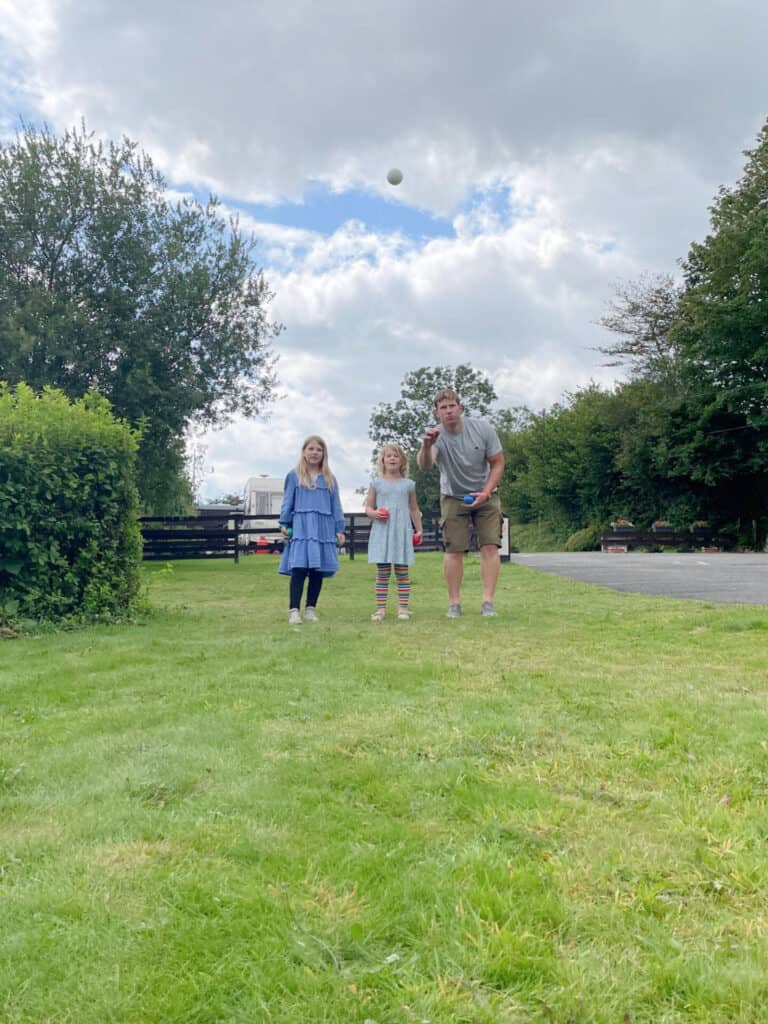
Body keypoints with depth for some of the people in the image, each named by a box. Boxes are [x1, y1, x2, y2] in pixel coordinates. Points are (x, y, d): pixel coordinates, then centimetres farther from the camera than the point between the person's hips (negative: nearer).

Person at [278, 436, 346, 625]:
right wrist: (284, 524, -2)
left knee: (318, 570, 3)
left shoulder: (330, 479, 13)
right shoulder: (294, 476, 7)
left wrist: (339, 529, 8)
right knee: (299, 568, -11)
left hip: (323, 528, 3)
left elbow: (336, 506, 13)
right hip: (301, 528, -3)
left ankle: (311, 609, 12)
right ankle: (294, 610, -10)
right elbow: (288, 502, 6)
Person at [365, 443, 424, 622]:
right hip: (382, 533, 0)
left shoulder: (408, 484, 9)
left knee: (402, 571, 1)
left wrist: (419, 530, 17)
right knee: (382, 572, 1)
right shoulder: (377, 483, 6)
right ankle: (380, 608, 3)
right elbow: (368, 508, 9)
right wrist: (375, 513, -12)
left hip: (402, 532, 1)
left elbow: (414, 509, 17)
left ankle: (403, 607, 5)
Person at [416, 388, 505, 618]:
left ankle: (488, 601, -7)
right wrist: (426, 446, -64)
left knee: (490, 546, -9)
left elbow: (497, 463, -6)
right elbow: (424, 465, -42)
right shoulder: (436, 436, -21)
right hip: (453, 498, -1)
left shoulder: (483, 429, -16)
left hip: (485, 495, 1)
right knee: (454, 550, -6)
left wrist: (485, 492, -17)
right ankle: (454, 603, 1)